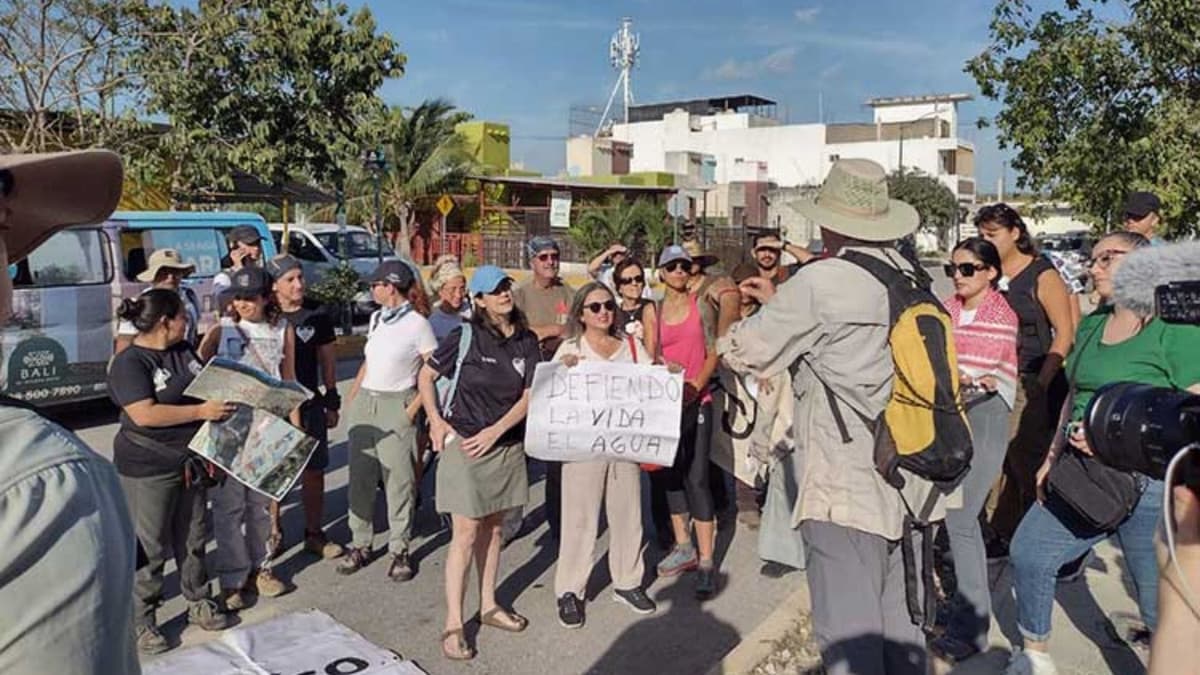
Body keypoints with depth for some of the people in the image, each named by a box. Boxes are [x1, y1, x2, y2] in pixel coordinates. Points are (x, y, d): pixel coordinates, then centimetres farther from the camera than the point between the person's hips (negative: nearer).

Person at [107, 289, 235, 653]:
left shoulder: (184, 350, 5)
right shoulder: (129, 363, -17)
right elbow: (145, 414, -26)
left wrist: (224, 400, 4)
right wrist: (202, 411, -26)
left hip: (191, 461, 7)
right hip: (148, 469, -7)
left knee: (193, 538, 17)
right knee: (150, 547, 5)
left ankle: (198, 602, 32)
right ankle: (141, 621, 20)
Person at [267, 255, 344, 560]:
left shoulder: (317, 316, 2)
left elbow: (328, 361, 8)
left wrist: (332, 403, 7)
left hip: (309, 404, 1)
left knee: (313, 471, 6)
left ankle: (314, 534, 20)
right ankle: (273, 531, 24)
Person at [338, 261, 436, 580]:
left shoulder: (417, 324, -7)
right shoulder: (376, 318, 13)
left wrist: (415, 407, -14)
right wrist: (352, 397, 12)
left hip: (396, 405, -6)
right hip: (364, 402, 6)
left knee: (399, 479, -2)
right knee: (360, 476, 9)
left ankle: (400, 550, 9)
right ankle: (360, 544, 21)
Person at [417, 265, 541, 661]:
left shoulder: (527, 341, 0)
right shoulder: (466, 336, -9)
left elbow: (529, 396, -2)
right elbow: (425, 376, 1)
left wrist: (495, 431, -13)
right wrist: (436, 421, -7)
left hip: (507, 446, 4)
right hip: (464, 444, -4)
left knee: (493, 527, 15)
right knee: (466, 534, -2)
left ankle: (488, 606, 30)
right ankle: (453, 624, 9)